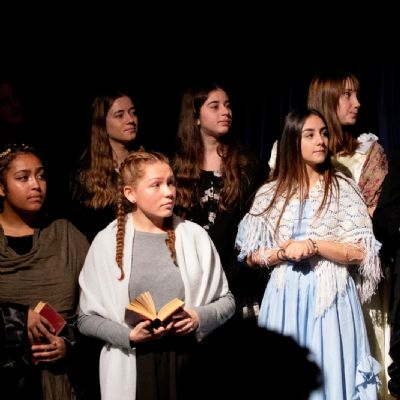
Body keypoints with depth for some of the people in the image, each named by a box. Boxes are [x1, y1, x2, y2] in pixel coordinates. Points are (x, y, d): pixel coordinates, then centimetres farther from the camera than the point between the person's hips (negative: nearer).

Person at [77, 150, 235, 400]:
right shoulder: (108, 241, -2)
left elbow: (227, 301, 7)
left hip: (190, 361, 1)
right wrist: (128, 335, -15)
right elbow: (86, 318, -1)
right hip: (132, 368, -1)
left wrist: (200, 317, -11)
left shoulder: (194, 236, 1)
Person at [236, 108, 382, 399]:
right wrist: (283, 253, -11)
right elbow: (251, 255, 6)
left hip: (329, 296, -2)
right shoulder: (270, 193, 6)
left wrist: (313, 246, -15)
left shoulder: (342, 188, 0)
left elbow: (361, 252, -5)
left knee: (329, 375, 1)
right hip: (285, 297, 2)